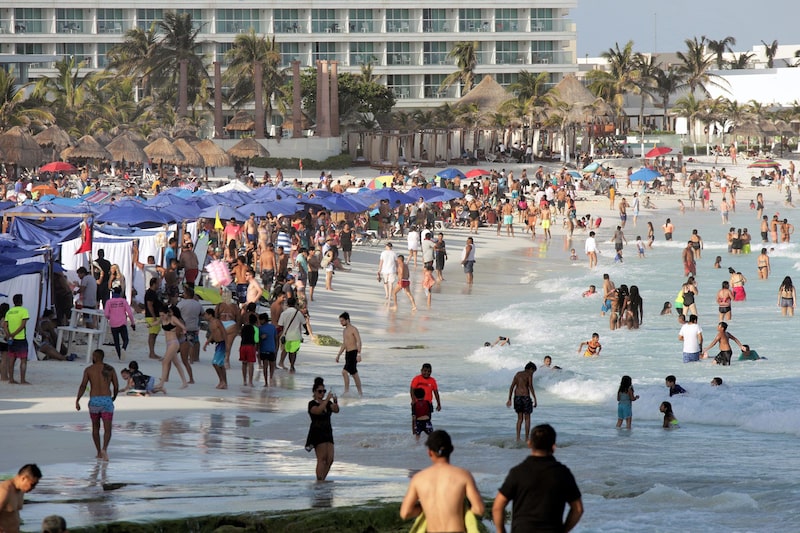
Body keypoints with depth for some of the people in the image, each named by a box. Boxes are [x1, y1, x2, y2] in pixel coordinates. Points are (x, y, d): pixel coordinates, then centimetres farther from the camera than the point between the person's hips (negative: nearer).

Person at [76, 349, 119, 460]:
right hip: (107, 400, -1)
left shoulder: (89, 370, 3)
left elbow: (83, 386, -7)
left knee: (95, 428, 20)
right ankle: (104, 449, -29)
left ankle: (99, 452, 24)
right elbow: (116, 386, 7)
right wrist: (114, 397, 26)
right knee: (107, 430, -4)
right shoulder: (110, 369, 5)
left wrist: (77, 401, -8)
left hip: (94, 401, 1)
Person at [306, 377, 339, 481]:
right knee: (322, 459, -14)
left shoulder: (327, 403, 14)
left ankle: (322, 479, 8)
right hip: (317, 433, -7)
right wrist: (327, 399, -29)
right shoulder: (312, 404, -5)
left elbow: (336, 410, -2)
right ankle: (319, 480, -15)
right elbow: (318, 410, -26)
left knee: (330, 459, 0)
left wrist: (335, 402, -22)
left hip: (328, 433, 7)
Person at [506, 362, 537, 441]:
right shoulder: (529, 374, -3)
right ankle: (526, 439, 2)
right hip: (525, 397, -5)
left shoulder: (518, 374, 14)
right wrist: (535, 399, -13)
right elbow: (530, 387, -14)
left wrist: (509, 399, 9)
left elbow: (512, 387, 9)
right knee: (527, 419, 4)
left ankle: (518, 438, 5)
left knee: (520, 418, 14)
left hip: (517, 397, 5)